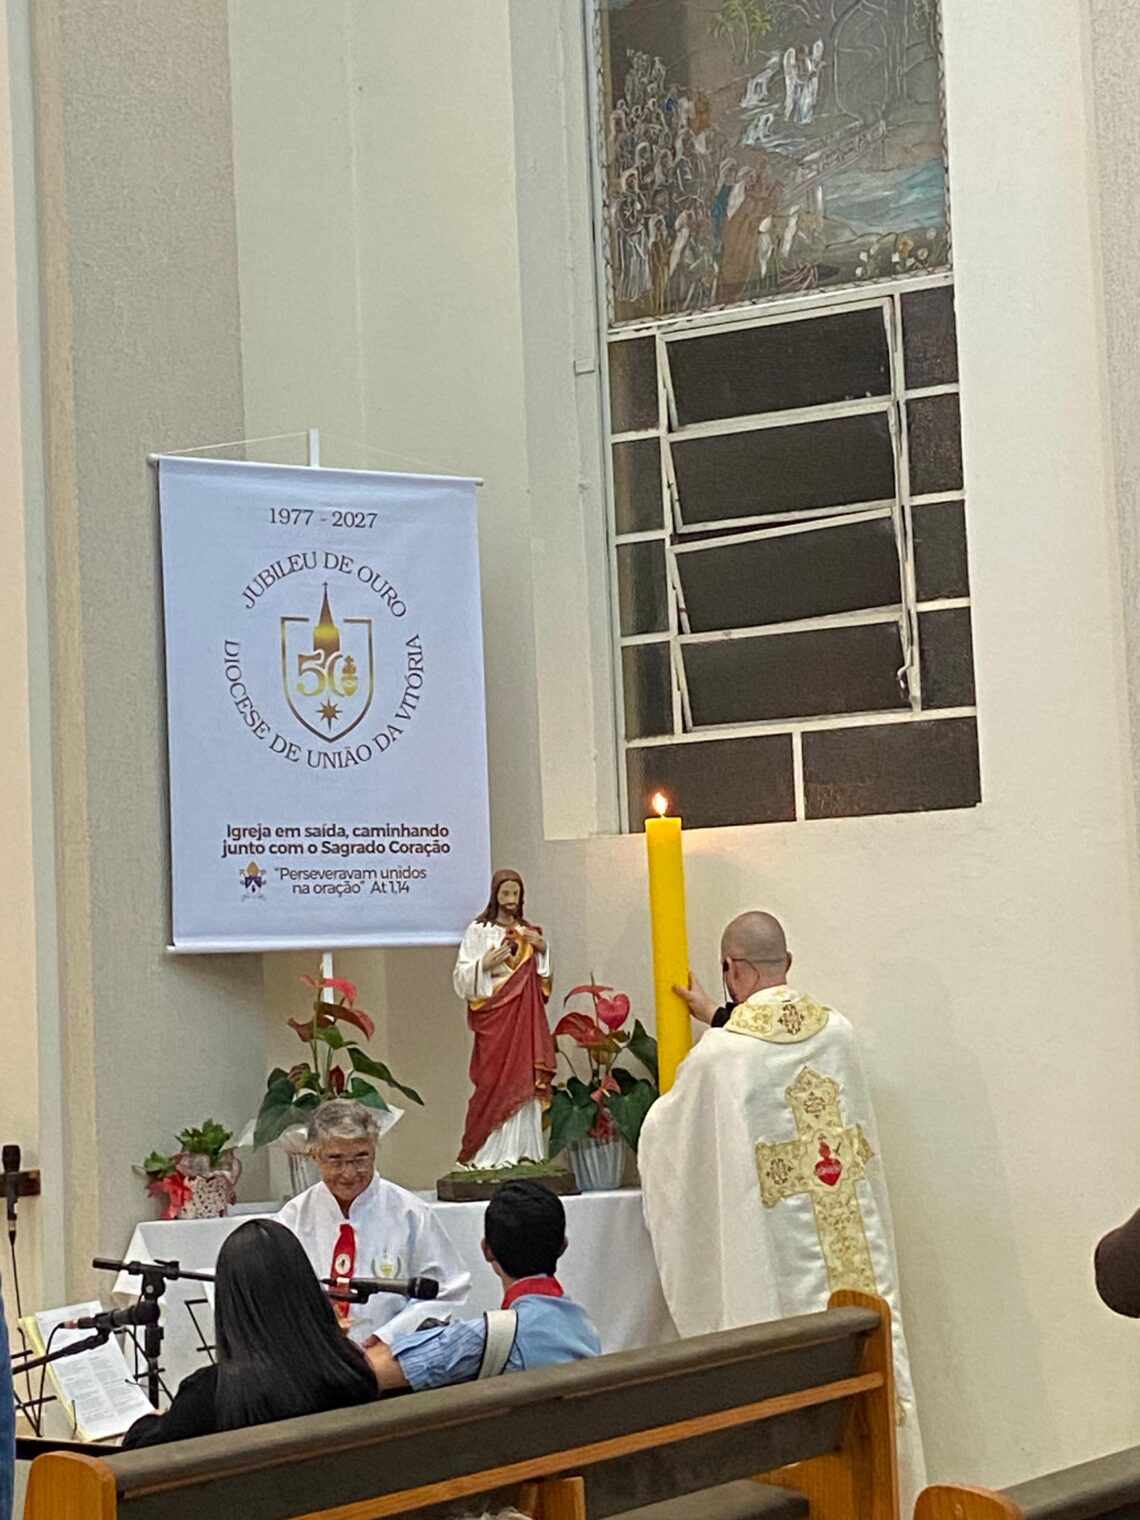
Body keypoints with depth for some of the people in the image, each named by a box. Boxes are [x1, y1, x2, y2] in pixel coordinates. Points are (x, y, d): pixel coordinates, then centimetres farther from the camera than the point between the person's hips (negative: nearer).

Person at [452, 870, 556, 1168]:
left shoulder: (529, 933, 15)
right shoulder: (479, 931, 1)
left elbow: (543, 980, 18)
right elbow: (461, 977, -2)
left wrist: (543, 950, 3)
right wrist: (483, 965, -19)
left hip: (525, 1018, 4)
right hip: (494, 1018, -4)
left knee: (526, 1081, -1)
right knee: (495, 1081, -9)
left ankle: (523, 1150, 3)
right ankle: (492, 1153, -7)